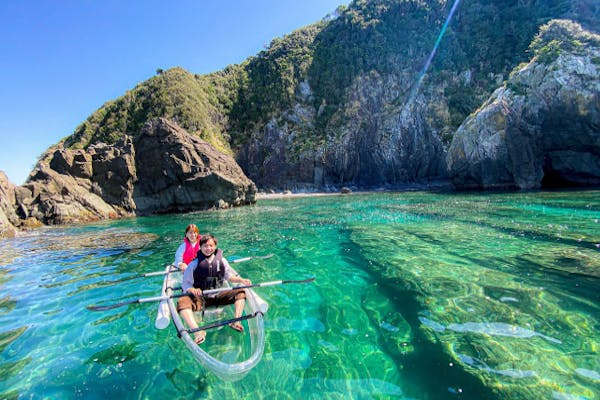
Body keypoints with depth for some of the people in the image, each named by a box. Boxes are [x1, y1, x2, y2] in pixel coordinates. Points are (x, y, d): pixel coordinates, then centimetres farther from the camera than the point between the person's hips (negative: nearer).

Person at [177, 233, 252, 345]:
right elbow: (185, 283, -3)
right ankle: (197, 331, -43)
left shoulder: (221, 261, 0)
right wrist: (192, 289, -25)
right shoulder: (194, 264, -7)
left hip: (218, 296, 3)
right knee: (182, 301, -32)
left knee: (241, 292, -13)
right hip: (200, 299, -2)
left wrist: (241, 280, -9)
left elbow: (229, 276, 10)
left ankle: (236, 321, -22)